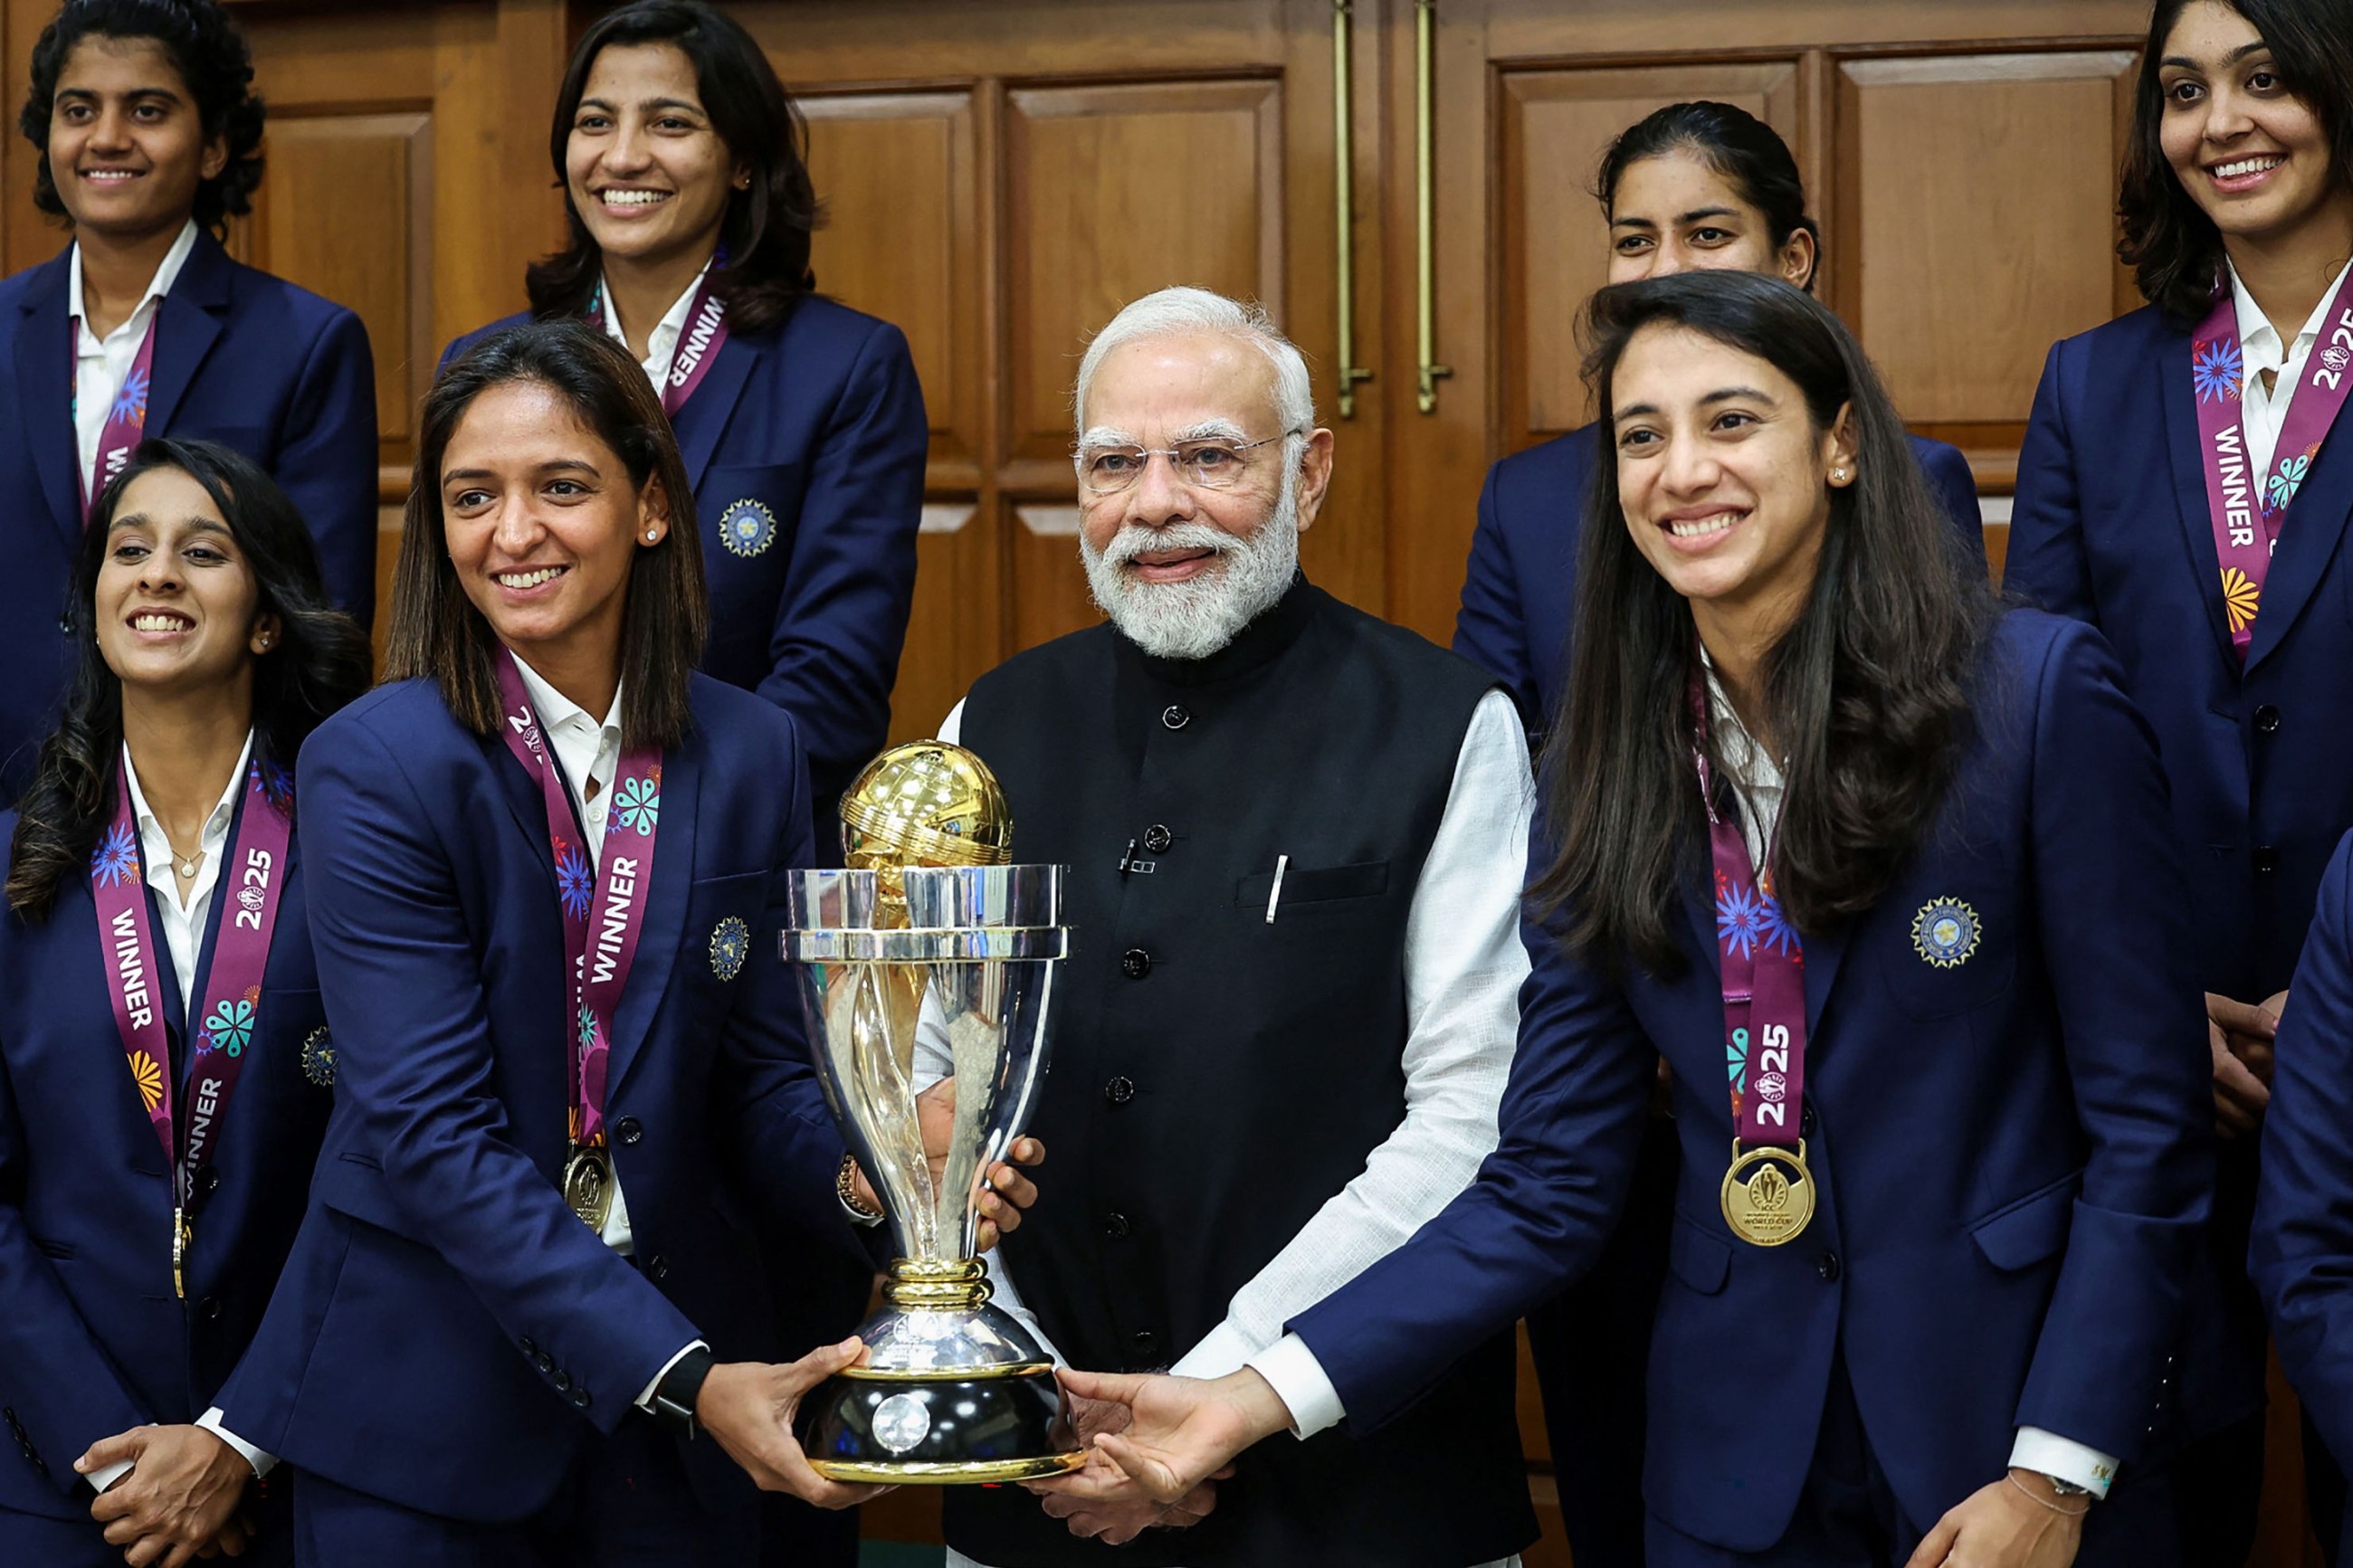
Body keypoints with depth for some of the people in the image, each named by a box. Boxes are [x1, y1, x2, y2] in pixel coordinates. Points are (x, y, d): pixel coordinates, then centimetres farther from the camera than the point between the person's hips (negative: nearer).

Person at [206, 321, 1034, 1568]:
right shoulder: (373, 765, -12)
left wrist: (861, 1173, -19)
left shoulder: (749, 754, 1)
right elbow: (432, 1130, -19)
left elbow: (762, 1070, 4)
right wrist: (680, 1373, -27)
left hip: (683, 1395, 4)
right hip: (421, 1409, -3)